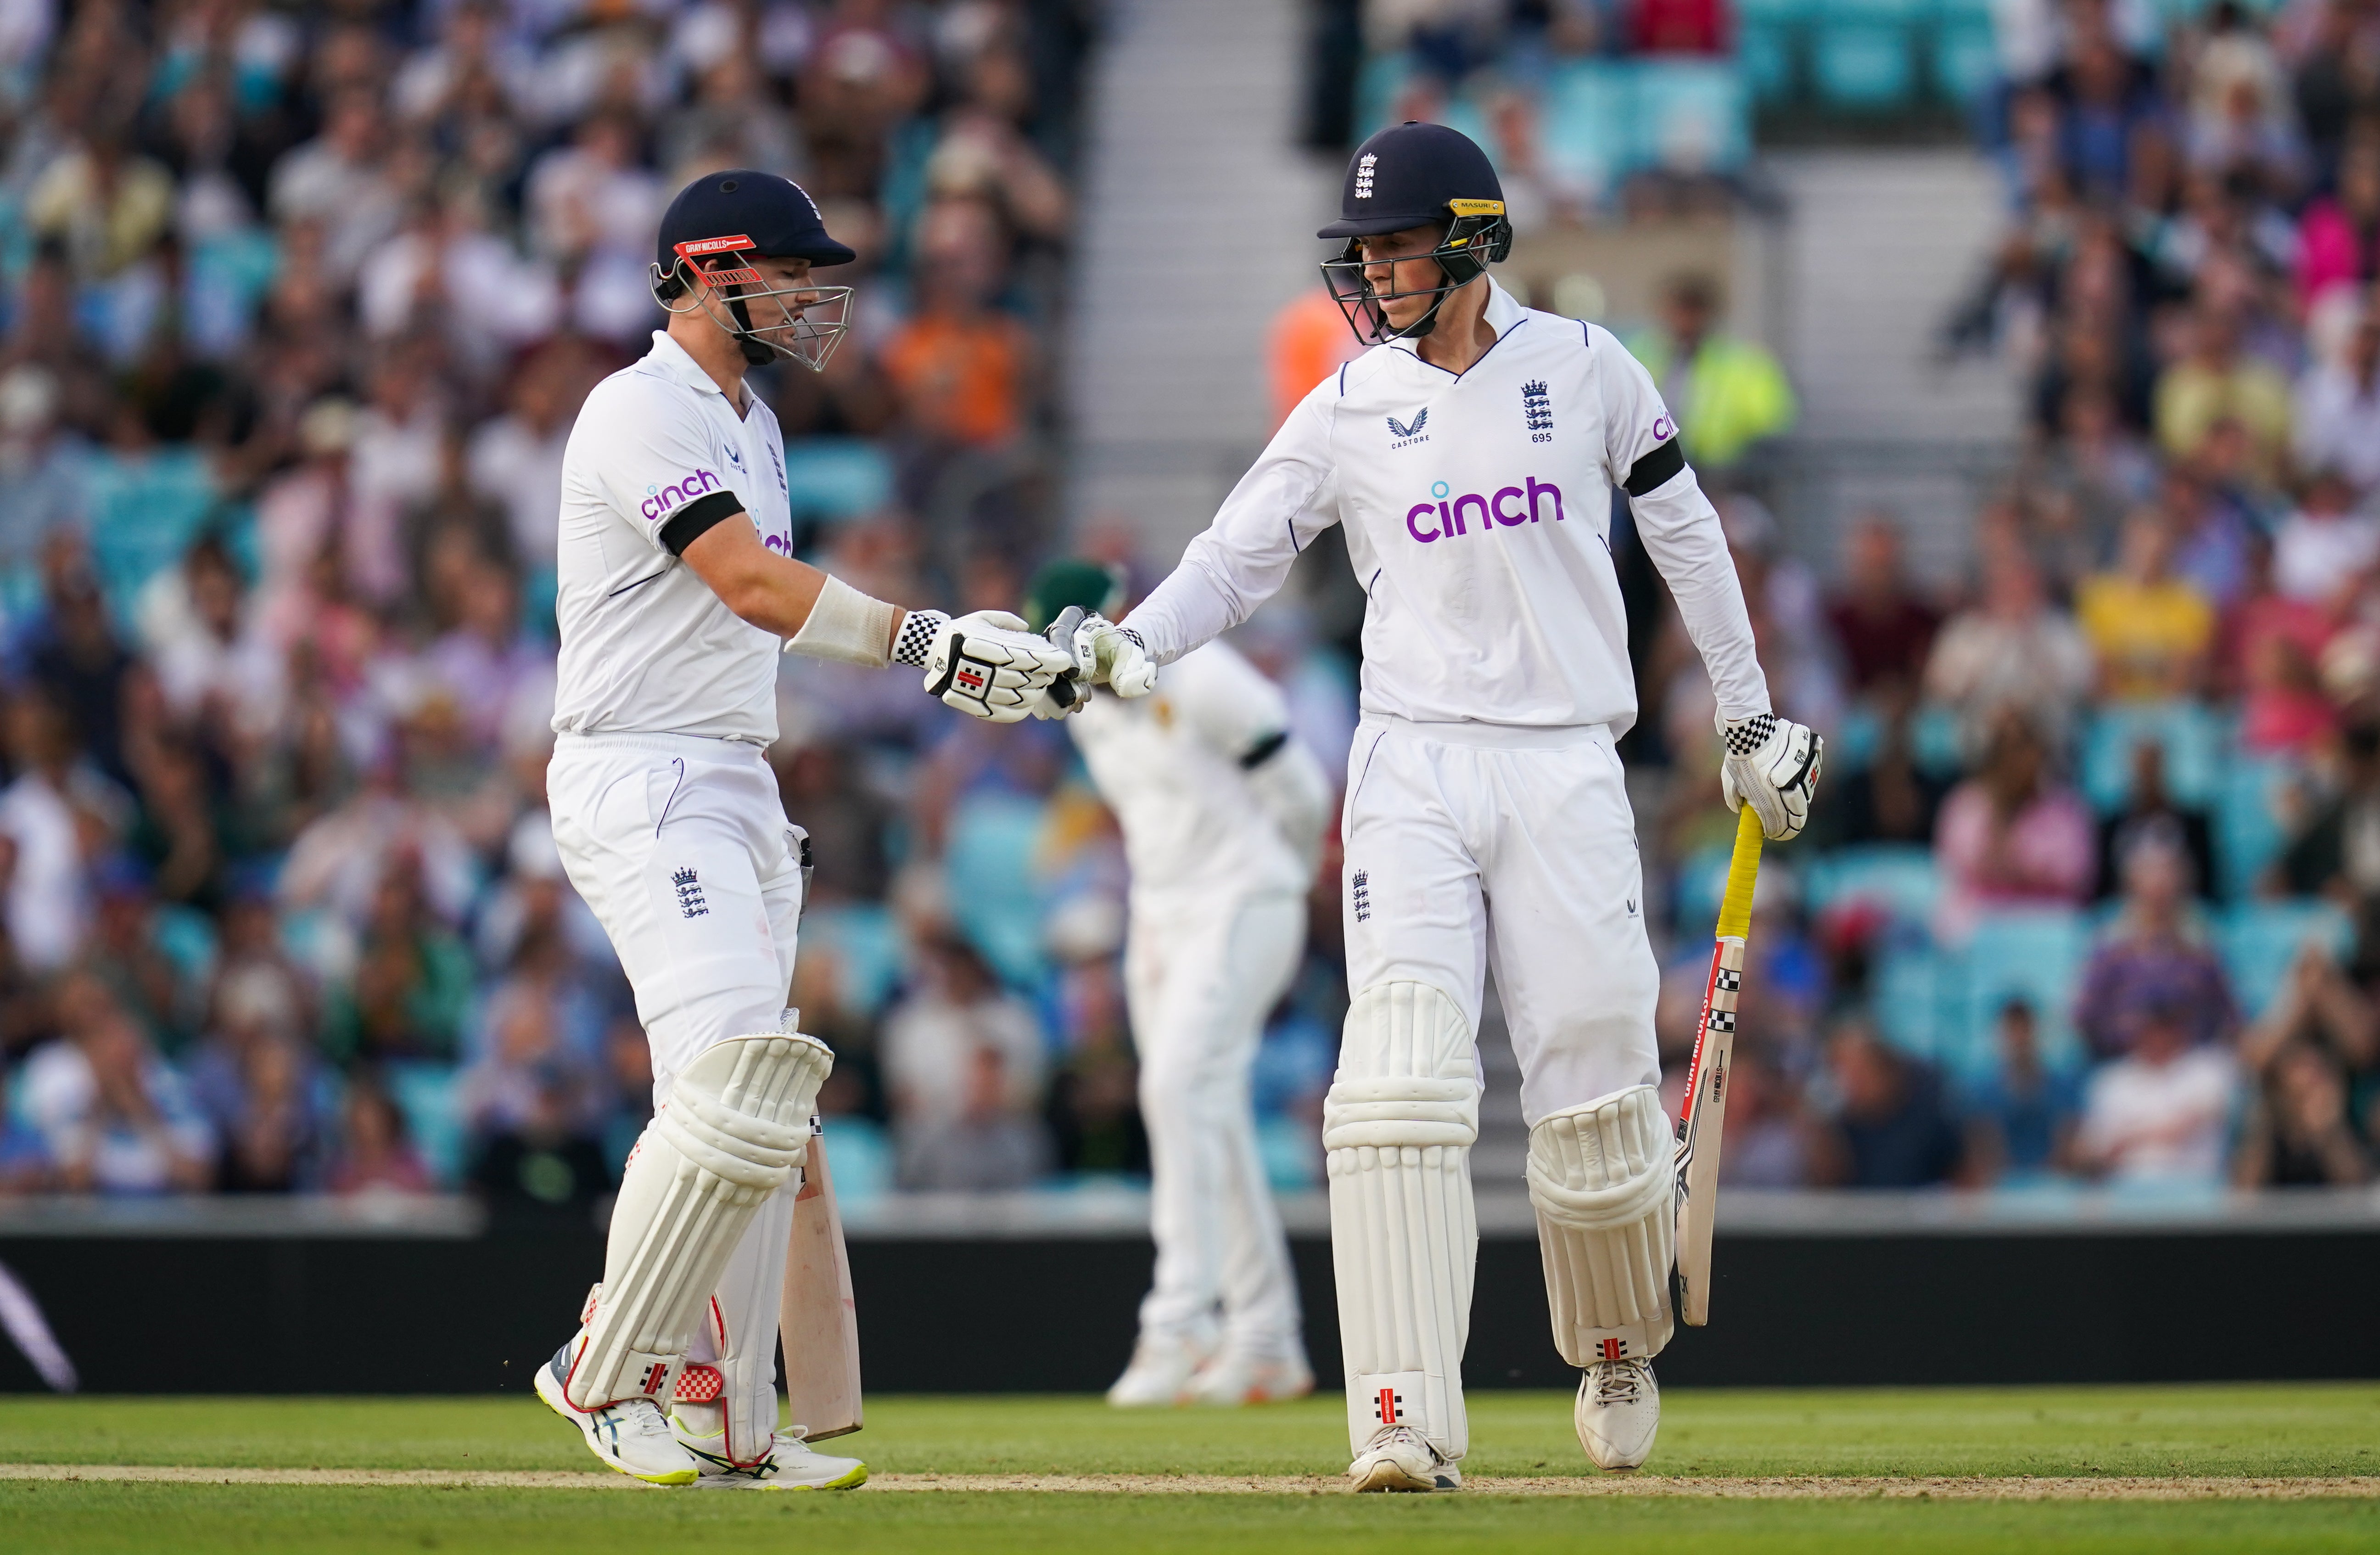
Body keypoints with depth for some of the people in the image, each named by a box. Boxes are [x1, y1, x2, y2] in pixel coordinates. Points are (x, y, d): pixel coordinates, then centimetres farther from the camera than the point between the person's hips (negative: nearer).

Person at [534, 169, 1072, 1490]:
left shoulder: (750, 424, 18)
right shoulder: (639, 412, -13)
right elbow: (750, 582, -25)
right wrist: (923, 641, -32)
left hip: (736, 787, 10)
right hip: (638, 784, -10)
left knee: (751, 1106, 8)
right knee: (732, 1078, -20)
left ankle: (728, 1424, 11)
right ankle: (607, 1371, -10)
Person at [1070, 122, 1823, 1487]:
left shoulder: (1585, 369, 4)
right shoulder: (1349, 412, 5)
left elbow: (1683, 530, 13)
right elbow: (1237, 556, 6)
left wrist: (1750, 717, 17)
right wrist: (1132, 646, -14)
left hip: (1565, 771, 0)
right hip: (1413, 770, 0)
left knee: (1595, 1098, 0)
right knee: (1401, 1086, -15)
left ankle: (1620, 1347, 30)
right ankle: (1409, 1425, -20)